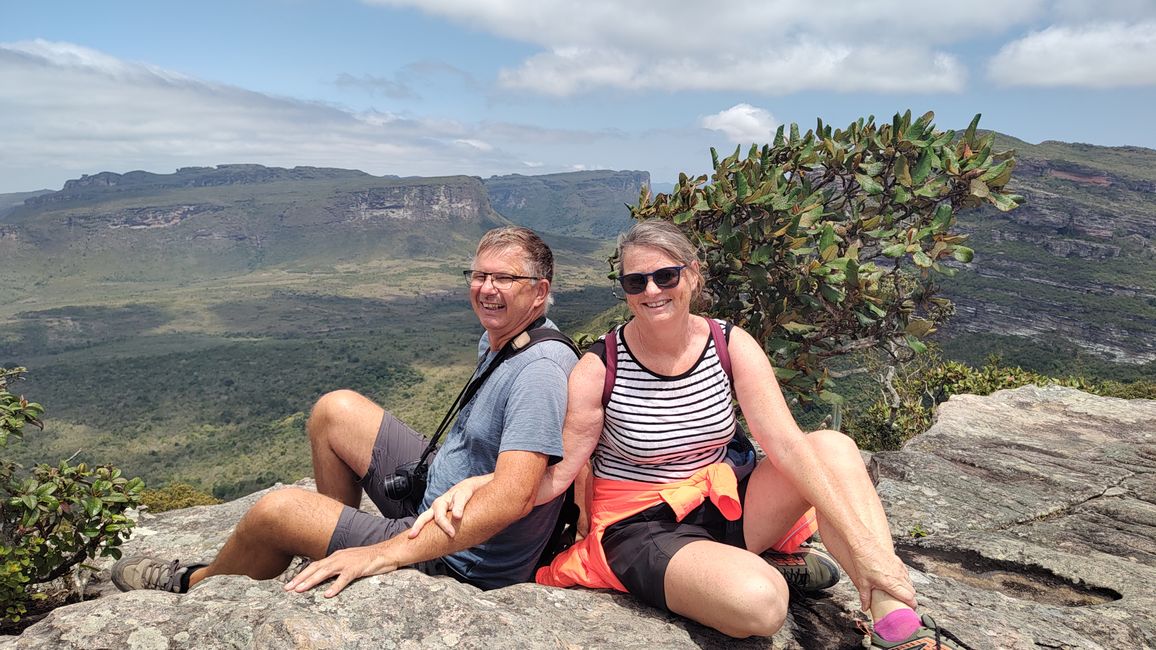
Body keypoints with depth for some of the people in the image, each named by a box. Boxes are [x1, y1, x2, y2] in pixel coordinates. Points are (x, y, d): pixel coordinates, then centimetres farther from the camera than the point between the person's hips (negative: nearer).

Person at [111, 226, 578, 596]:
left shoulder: (539, 369, -26)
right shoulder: (495, 340, 5)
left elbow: (512, 498, -35)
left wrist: (383, 554, -33)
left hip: (462, 563, -9)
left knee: (275, 511, -10)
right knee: (335, 410, 8)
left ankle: (193, 586, 24)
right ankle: (337, 545, 23)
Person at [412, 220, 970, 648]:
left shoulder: (732, 347, -6)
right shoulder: (599, 369, -13)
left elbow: (787, 444, -15)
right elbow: (557, 472, -11)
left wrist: (864, 546, -22)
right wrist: (480, 486, -30)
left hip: (722, 505, 4)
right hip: (640, 527, -4)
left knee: (833, 446, -19)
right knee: (758, 601, -35)